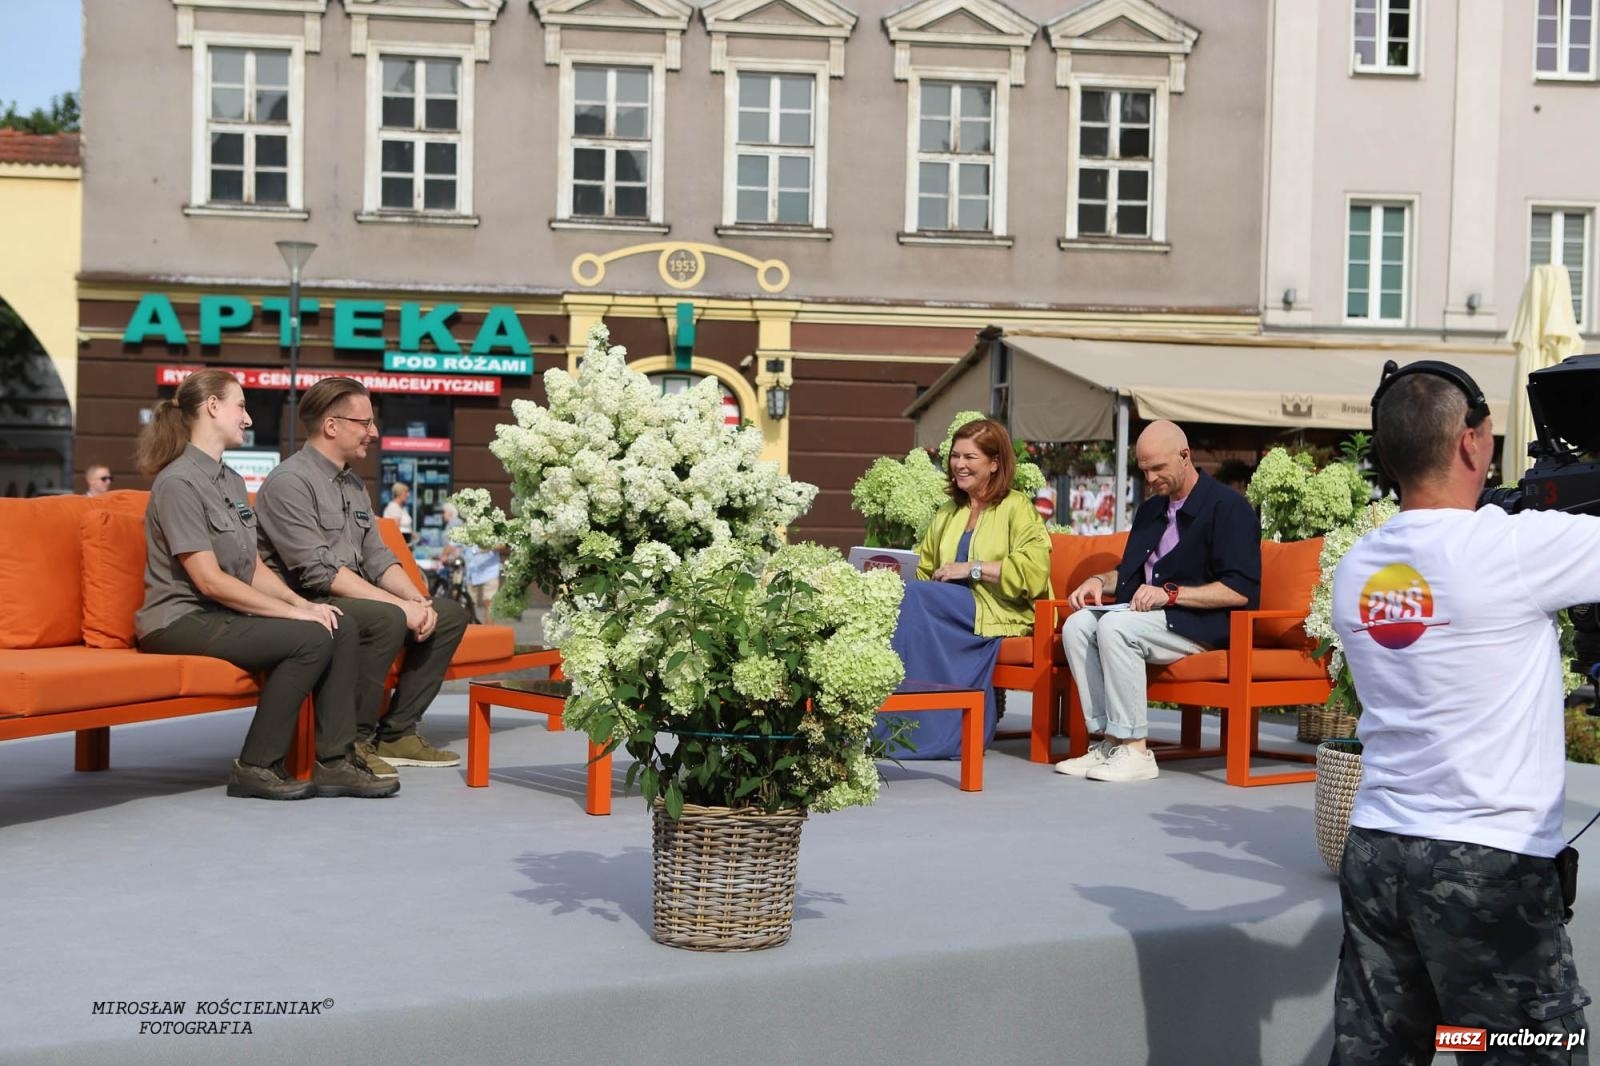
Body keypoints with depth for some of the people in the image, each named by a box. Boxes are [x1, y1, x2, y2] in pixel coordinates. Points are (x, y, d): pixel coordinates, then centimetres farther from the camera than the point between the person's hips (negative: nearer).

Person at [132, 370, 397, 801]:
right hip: (182, 620, -9)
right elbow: (209, 580, -20)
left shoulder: (231, 481, 15)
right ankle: (256, 767, -16)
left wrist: (300, 602, -6)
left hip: (223, 614, 9)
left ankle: (334, 762, -9)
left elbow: (255, 569, 13)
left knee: (342, 632, -9)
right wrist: (292, 612, -19)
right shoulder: (178, 483, -14)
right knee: (311, 639, -25)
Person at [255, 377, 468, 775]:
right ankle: (351, 741, -19)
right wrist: (401, 606, -23)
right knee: (386, 619, -33)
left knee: (449, 614, 1)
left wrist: (418, 600, -6)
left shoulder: (354, 485, 17)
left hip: (355, 597, 9)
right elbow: (319, 572, -22)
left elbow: (378, 559, 14)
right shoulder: (289, 482, -13)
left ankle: (397, 732, 2)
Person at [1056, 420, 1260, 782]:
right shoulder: (1150, 510, 21)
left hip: (1202, 625, -8)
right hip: (1145, 615, 8)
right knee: (1078, 624, -17)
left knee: (1115, 626, -31)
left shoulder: (1228, 508, -6)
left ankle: (1134, 750, -27)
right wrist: (1099, 581, 9)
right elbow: (1130, 573, 32)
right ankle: (1108, 741, -20)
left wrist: (1171, 594, -20)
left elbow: (1240, 591, -15)